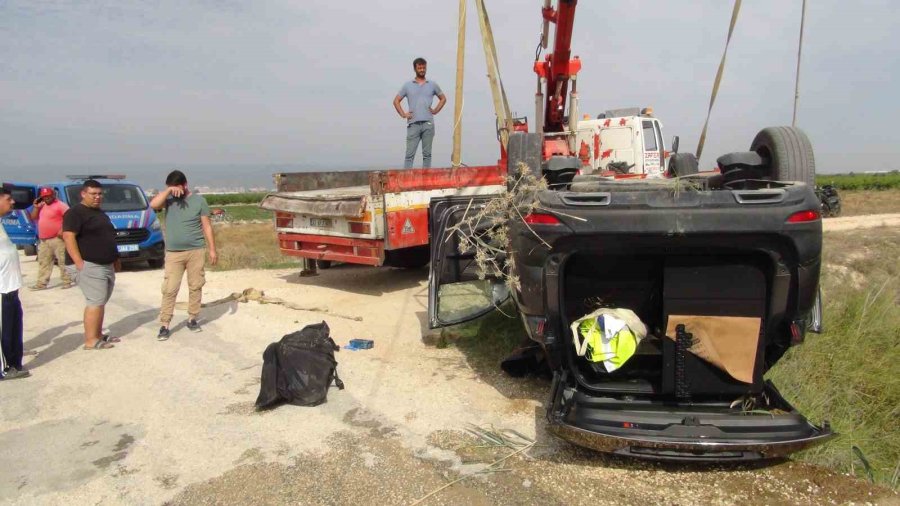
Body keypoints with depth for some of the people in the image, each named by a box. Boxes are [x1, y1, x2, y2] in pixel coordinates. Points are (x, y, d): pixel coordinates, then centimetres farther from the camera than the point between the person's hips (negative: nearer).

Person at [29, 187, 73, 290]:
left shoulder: (61, 205, -8)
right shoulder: (41, 206, 18)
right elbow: (33, 218, 21)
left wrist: (63, 230, -25)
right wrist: (36, 207, 6)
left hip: (57, 239, -8)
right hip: (44, 240, 8)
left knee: (63, 261, -5)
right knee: (43, 262, 11)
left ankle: (67, 281, -2)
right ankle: (41, 283, 16)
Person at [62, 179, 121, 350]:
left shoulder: (100, 213, 20)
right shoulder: (75, 212, -9)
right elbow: (68, 236, -19)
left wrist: (115, 259, 23)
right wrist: (79, 262, -25)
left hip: (106, 265, 9)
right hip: (89, 266, -9)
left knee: (101, 302, 12)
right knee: (95, 302, -12)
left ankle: (98, 335, 19)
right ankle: (91, 341, -9)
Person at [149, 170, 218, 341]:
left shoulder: (199, 200, 0)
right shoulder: (168, 199, 4)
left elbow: (207, 227, 1)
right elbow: (153, 204, -17)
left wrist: (212, 249, -2)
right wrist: (168, 191, -19)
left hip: (196, 251, 0)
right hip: (173, 253, 0)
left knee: (195, 287, 8)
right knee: (169, 290, -3)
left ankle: (192, 319, 22)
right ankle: (164, 325, 1)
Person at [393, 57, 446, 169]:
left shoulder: (432, 85, 14)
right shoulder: (407, 85, 11)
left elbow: (443, 99, 24)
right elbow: (396, 101, 15)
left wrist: (435, 110, 9)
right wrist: (403, 114, 3)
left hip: (428, 123, 1)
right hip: (413, 124, -1)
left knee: (427, 154, 2)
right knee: (410, 154, -5)